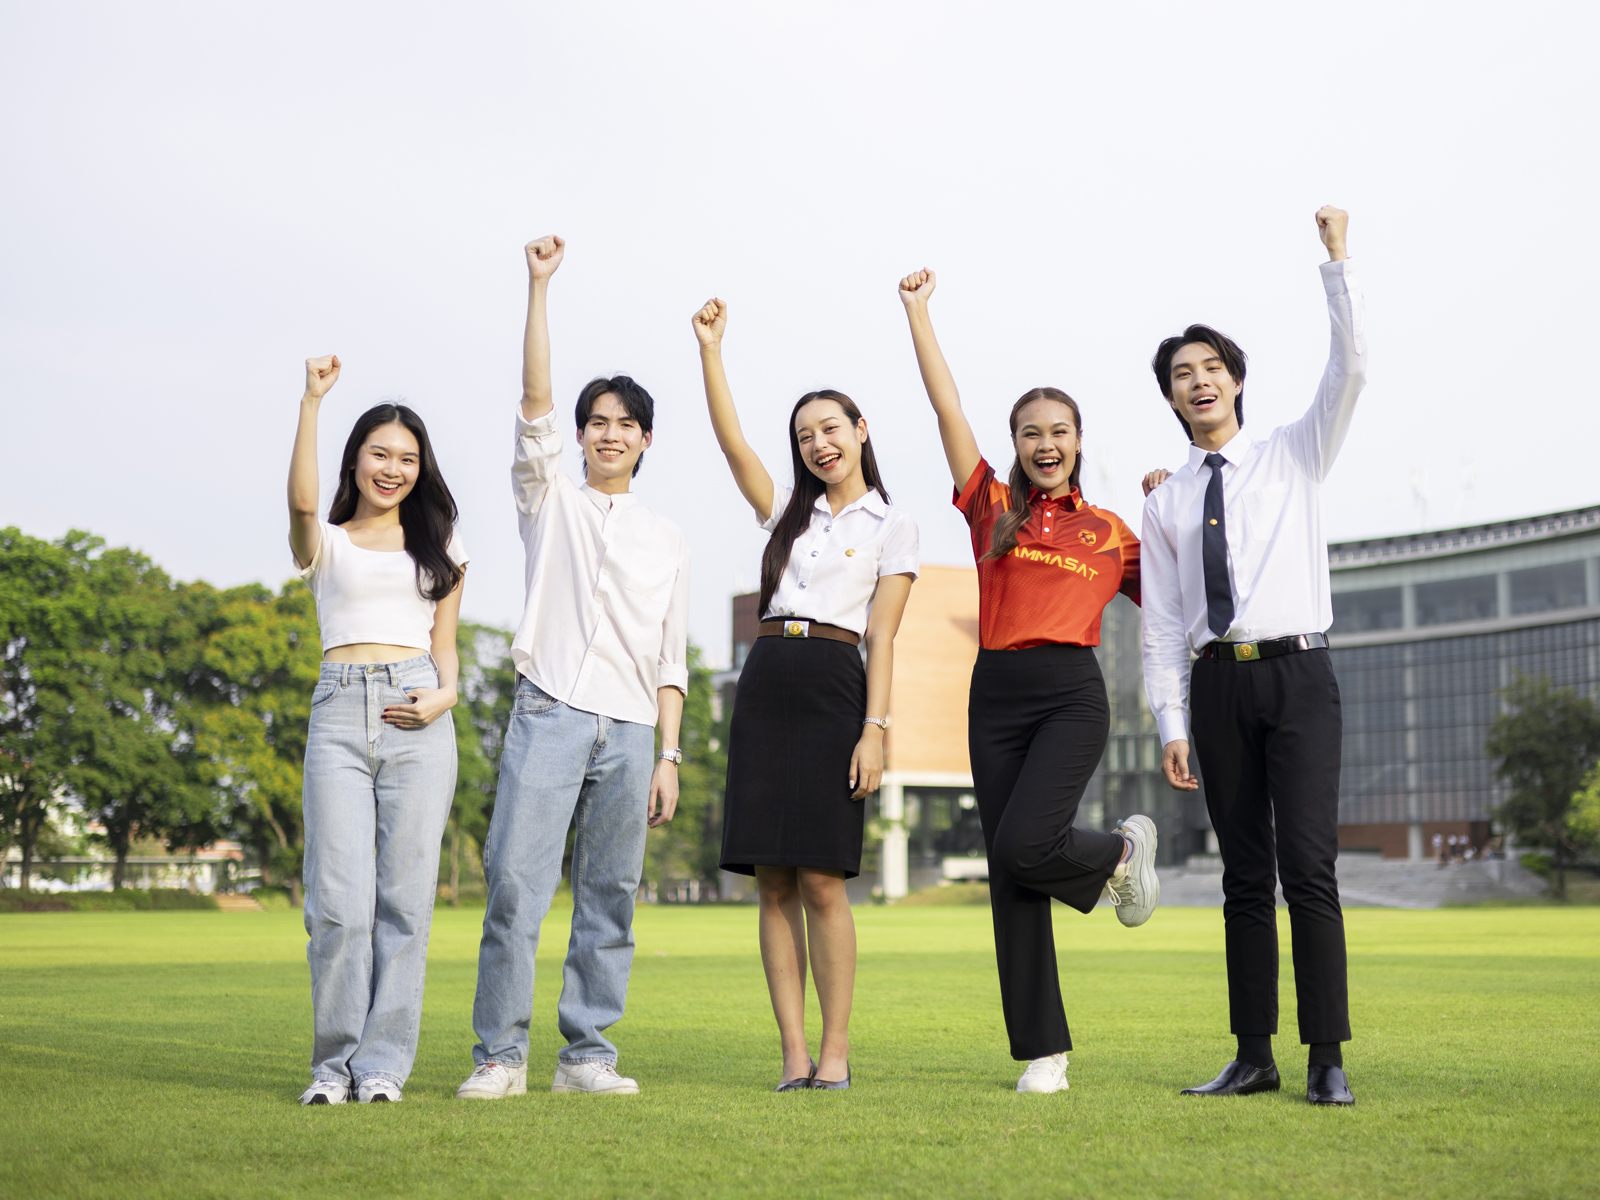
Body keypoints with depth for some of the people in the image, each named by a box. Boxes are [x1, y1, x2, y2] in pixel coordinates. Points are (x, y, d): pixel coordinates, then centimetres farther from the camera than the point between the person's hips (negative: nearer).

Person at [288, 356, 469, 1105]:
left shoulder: (440, 550, 20)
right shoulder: (326, 543, 14)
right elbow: (301, 499, -9)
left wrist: (446, 694, -3)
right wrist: (311, 401, -13)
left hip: (417, 718, 1)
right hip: (340, 713, -1)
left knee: (405, 895, -4)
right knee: (339, 901, -9)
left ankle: (384, 1060, 3)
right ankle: (336, 1060, 3)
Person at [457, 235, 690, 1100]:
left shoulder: (666, 541, 17)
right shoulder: (547, 501, 12)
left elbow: (670, 659, 14)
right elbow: (535, 405, -2)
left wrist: (670, 754, 5)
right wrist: (539, 287, -8)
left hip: (629, 728, 2)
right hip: (550, 712, -2)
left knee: (609, 897, 3)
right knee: (515, 881, -10)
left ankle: (586, 1052, 9)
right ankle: (500, 1054, -5)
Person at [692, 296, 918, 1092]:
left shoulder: (891, 525, 7)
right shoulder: (788, 511, 19)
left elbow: (882, 636, -1)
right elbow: (728, 437, 7)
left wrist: (874, 729, -10)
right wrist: (710, 348, -1)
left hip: (834, 688, -4)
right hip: (766, 685, 4)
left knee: (822, 880, -9)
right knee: (773, 880, -1)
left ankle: (835, 1048, -1)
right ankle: (793, 1051, 2)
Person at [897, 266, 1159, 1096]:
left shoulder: (1109, 531, 11)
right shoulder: (993, 508, 11)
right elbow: (947, 408, 7)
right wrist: (918, 312, 7)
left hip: (1072, 695, -2)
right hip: (997, 695, 2)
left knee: (1023, 846, -22)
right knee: (1008, 877, 0)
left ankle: (1123, 852, 12)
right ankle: (1044, 1053, 7)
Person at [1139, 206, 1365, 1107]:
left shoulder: (1296, 457, 11)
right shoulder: (1167, 504, 14)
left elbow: (1352, 369, -3)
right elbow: (1163, 626, 10)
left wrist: (1338, 261, -7)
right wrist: (1171, 723, 2)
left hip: (1297, 670, -3)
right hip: (1218, 682, 3)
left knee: (1309, 868, -11)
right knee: (1245, 877, 4)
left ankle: (1329, 1060, -10)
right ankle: (1254, 1057, 7)